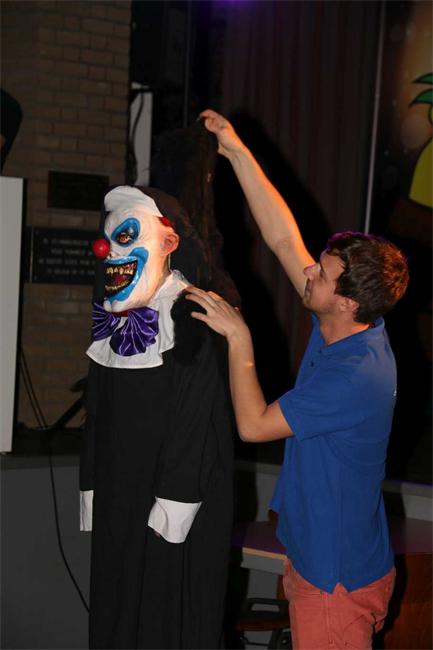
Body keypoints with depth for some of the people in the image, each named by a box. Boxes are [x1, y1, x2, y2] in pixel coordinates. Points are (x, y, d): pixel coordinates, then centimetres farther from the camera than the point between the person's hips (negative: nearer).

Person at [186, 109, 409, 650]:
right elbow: (282, 238, -1)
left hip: (338, 579, -9)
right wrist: (238, 153, -3)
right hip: (320, 555, 9)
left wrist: (238, 338, -18)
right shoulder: (343, 327, -5)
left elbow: (253, 424, -24)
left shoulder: (355, 377, -31)